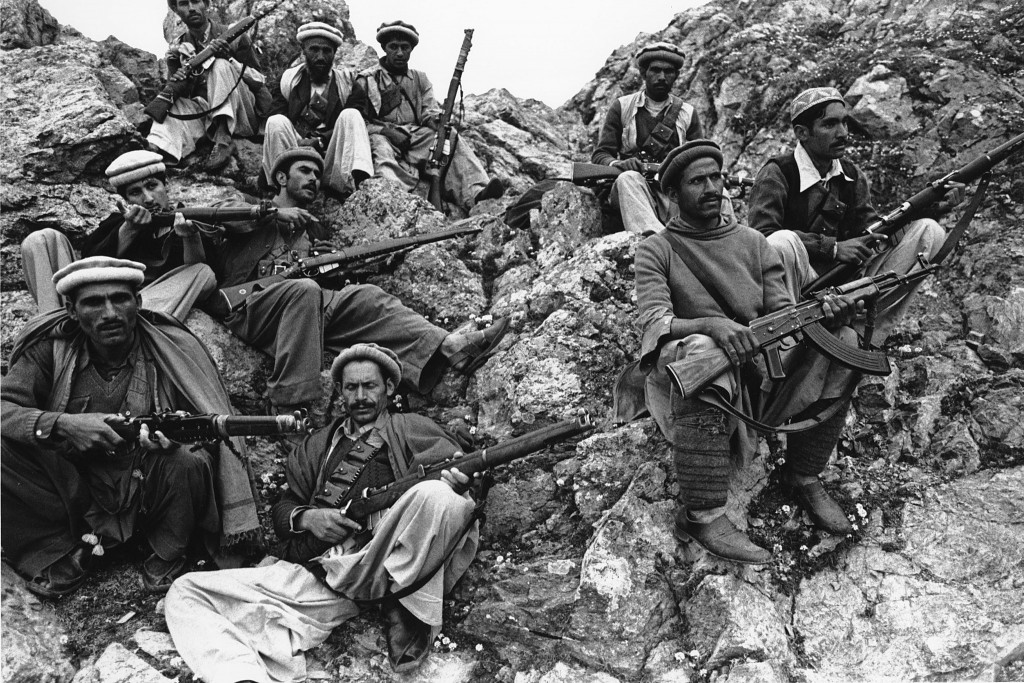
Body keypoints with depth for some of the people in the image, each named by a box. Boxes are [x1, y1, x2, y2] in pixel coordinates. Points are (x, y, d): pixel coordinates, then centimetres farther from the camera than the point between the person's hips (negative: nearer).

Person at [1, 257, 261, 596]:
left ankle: (167, 556, -3)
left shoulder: (171, 349, -9)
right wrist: (62, 424, -32)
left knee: (190, 461, -32)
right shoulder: (51, 348, -5)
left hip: (148, 490, -1)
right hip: (73, 493, 1)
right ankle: (59, 553, -3)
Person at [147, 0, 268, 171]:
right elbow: (178, 92, 6)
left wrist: (229, 59, -19)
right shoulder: (177, 49, 8)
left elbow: (259, 81, -4)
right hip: (203, 115, 3)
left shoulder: (234, 37, -1)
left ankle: (223, 140, -38)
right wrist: (179, 84, -19)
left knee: (220, 65, -24)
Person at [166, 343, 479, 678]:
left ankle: (406, 610, -15)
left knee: (436, 497, -31)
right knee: (185, 591, -8)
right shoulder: (319, 444, 26)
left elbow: (468, 471, 6)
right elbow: (283, 509, 24)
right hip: (311, 572, 4)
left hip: (376, 571, -4)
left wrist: (461, 484, -20)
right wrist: (306, 518, 0)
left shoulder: (412, 431, 16)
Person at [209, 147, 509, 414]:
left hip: (304, 306, 4)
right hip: (247, 307, -4)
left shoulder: (308, 231, 32)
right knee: (304, 290, -36)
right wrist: (275, 213, -11)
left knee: (363, 297, -20)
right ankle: (288, 404, -42)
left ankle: (449, 348, -40)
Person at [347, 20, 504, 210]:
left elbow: (430, 111, 14)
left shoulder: (420, 79, 22)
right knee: (381, 148, -38)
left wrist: (439, 120, -12)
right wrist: (385, 129, -15)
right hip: (382, 136, -3)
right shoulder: (367, 80, 9)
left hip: (417, 137, 4)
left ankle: (474, 194, -41)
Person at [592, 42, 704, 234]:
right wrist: (618, 164, -17)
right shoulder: (622, 107, 11)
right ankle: (653, 236, -59)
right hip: (629, 189, -1)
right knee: (629, 178, -37)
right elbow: (600, 154, 7)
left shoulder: (687, 113, 16)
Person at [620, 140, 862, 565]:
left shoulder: (752, 242, 16)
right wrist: (711, 324, -33)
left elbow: (782, 312, 8)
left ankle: (802, 477, -2)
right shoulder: (657, 250, 2)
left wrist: (823, 313, -16)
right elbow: (653, 323, -13)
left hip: (756, 380, 5)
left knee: (841, 341, -13)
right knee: (701, 349, -38)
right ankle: (701, 515, -34)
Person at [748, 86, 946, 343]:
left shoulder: (853, 177, 11)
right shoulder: (776, 175, -8)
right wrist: (833, 247, -24)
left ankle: (861, 340, -17)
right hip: (800, 288, -6)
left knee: (929, 232, -4)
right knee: (782, 242, -37)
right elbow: (761, 235, -22)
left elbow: (870, 231, 8)